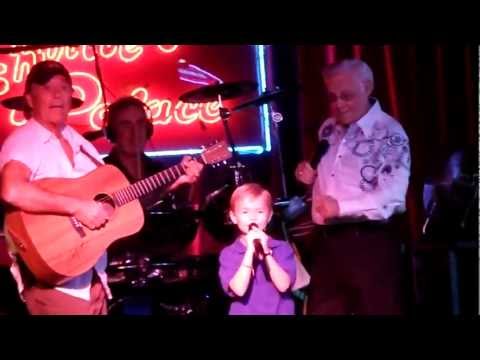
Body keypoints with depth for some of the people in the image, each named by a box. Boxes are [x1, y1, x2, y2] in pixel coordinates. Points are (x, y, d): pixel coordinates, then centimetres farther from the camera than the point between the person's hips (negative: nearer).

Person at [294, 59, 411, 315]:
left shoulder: (389, 133, -11)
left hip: (370, 242, -7)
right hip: (326, 240, 7)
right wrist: (311, 177, 6)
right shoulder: (328, 130, 11)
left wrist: (341, 207, -25)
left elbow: (393, 196, -21)